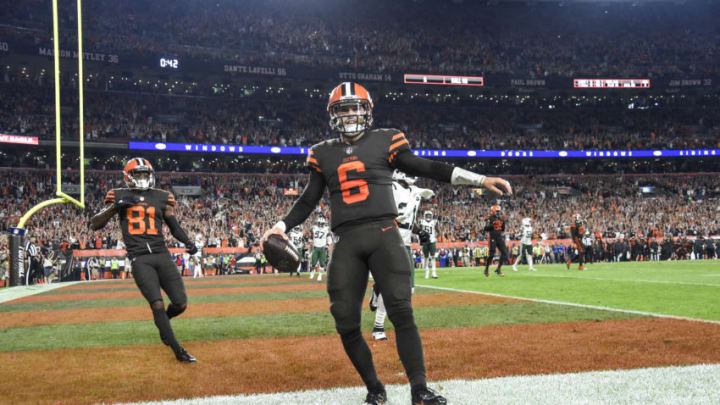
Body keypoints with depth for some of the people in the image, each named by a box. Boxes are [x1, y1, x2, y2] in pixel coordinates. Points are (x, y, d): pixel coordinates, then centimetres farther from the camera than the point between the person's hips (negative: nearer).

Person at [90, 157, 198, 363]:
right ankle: (178, 351, -5)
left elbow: (174, 226, 19)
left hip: (162, 255, 3)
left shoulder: (161, 197, 13)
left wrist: (188, 242, 1)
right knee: (157, 305, -14)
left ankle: (163, 323, 33)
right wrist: (115, 206, -9)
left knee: (181, 304, -2)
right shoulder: (119, 196, 8)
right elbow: (95, 225, 5)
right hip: (139, 259, -3)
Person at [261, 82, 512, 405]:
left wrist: (480, 180, -5)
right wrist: (282, 226, 3)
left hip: (383, 234, -2)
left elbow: (424, 168, 3)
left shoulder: (385, 141, 9)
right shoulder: (323, 154, 16)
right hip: (346, 242, 3)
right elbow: (309, 201, 19)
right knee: (346, 323, -2)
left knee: (401, 312, -15)